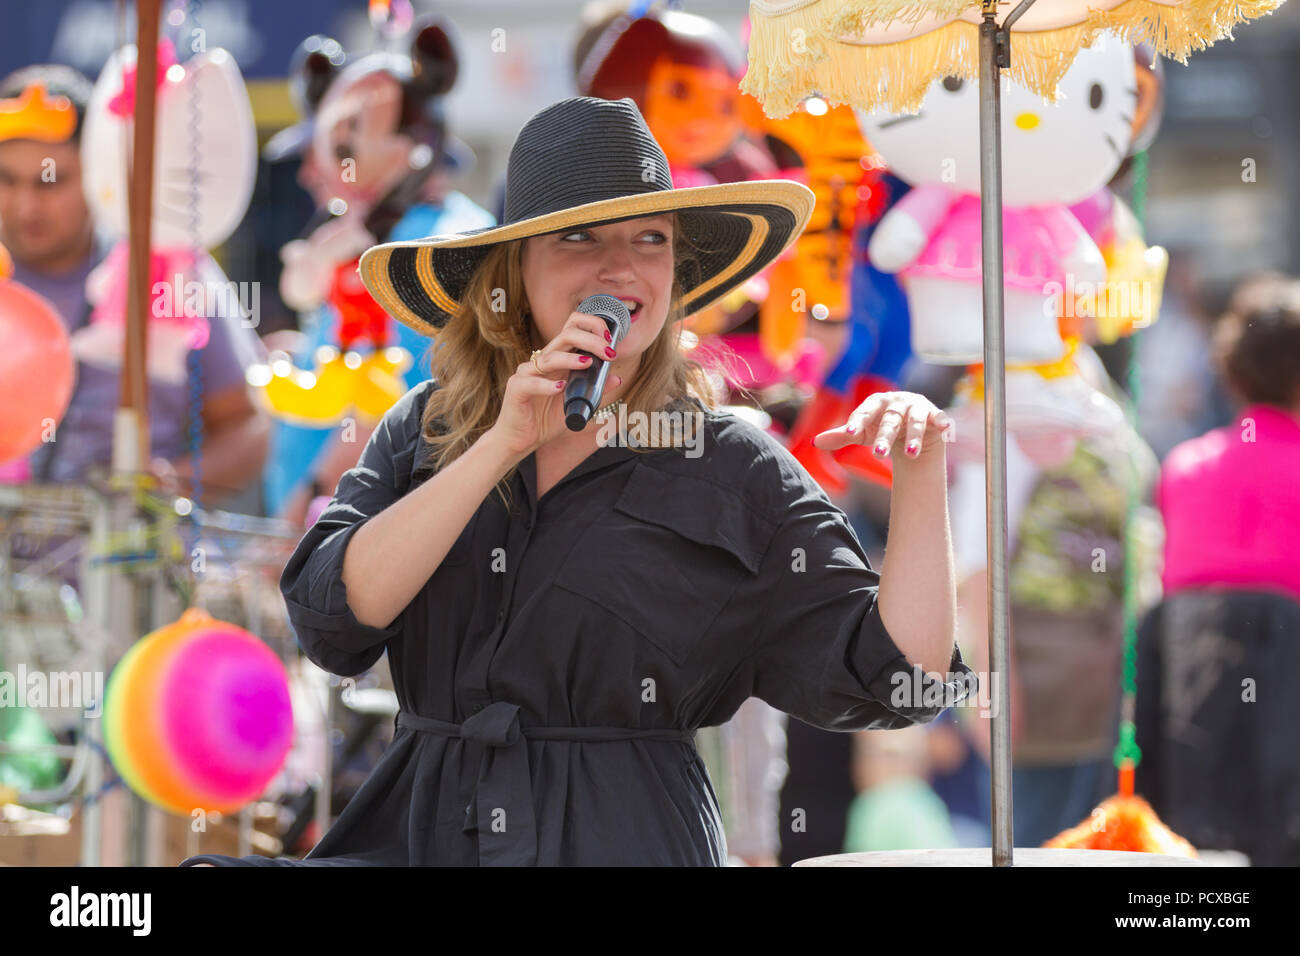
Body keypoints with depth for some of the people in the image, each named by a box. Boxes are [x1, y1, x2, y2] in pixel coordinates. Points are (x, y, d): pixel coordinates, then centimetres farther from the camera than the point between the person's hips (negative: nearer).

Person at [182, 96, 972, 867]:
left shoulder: (735, 471, 8)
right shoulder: (429, 428, 14)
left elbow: (893, 681, 3)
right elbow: (332, 619, -3)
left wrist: (921, 477, -7)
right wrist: (503, 446, -8)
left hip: (624, 841, -3)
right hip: (419, 835, 3)